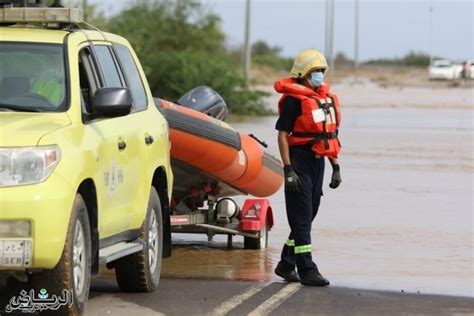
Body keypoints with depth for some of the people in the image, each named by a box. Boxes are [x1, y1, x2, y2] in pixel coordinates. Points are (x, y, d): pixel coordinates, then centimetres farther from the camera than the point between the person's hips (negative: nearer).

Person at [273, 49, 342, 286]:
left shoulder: (327, 98, 14)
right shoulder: (294, 99, -9)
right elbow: (282, 135, -12)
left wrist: (335, 167, 16)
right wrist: (288, 170, -18)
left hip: (318, 162, 8)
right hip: (299, 161, -8)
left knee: (308, 216, 12)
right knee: (301, 218, -6)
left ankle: (286, 265, 21)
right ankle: (306, 269, -5)